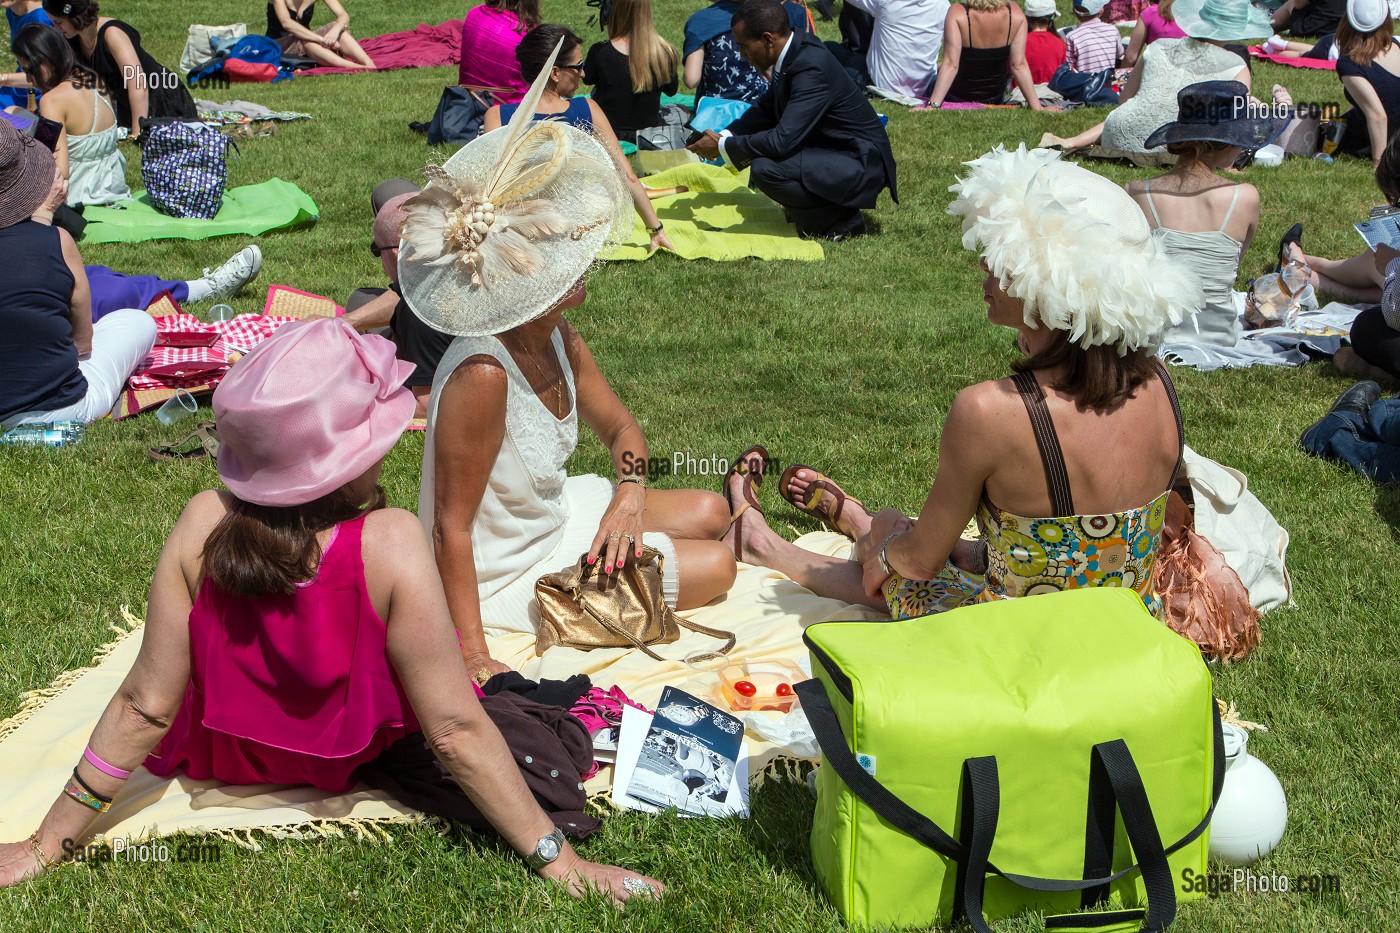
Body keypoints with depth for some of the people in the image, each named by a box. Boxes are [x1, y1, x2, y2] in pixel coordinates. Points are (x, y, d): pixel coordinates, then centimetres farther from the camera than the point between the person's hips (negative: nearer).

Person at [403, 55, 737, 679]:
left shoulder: (555, 336, -9)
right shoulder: (482, 376, -35)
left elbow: (618, 427, 7)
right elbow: (451, 528, -31)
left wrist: (630, 496, -14)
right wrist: (473, 657, -32)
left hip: (552, 514, 9)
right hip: (502, 573, -9)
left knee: (708, 514, 18)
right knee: (715, 569, -4)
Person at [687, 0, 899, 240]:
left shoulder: (811, 67, -27)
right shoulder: (795, 50, 1)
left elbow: (781, 141, -31)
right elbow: (766, 109, 15)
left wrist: (723, 147, -18)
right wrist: (724, 137, 1)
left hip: (861, 165, -10)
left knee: (765, 168, -26)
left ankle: (841, 221, -7)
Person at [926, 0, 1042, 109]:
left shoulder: (957, 13, -28)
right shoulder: (1015, 13, -20)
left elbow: (950, 65, -32)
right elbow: (1018, 65, -20)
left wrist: (932, 106, -32)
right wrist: (1037, 107, -15)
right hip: (995, 99, 2)